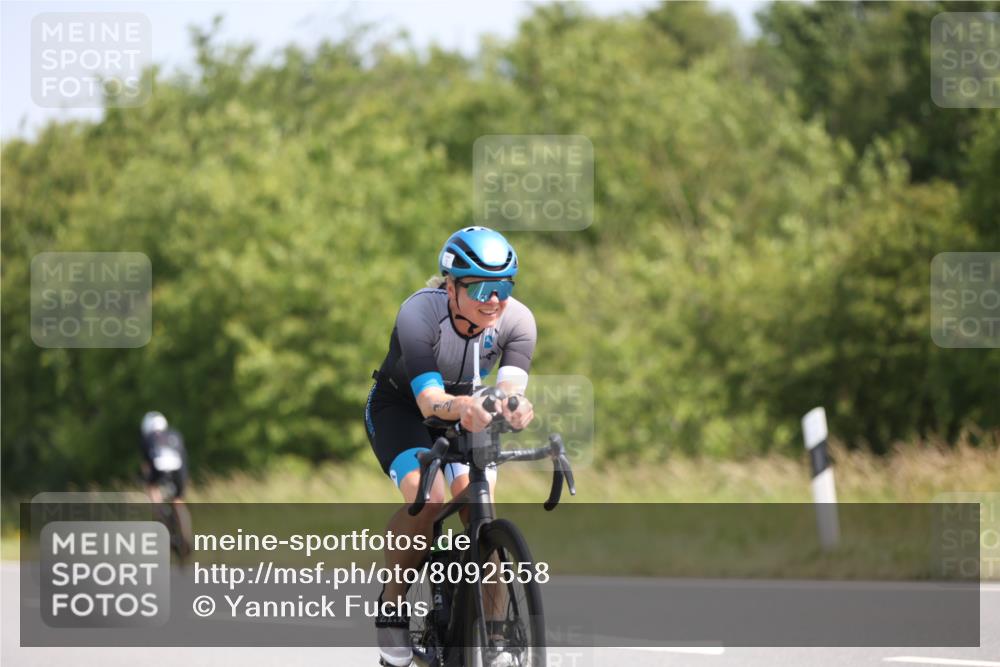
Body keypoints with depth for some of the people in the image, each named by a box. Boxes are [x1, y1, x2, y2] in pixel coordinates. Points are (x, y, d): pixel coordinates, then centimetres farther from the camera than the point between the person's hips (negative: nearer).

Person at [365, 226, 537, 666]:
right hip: (400, 407, -3)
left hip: (463, 411, 3)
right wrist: (462, 406, -66)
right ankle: (392, 605, -9)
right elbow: (429, 399, -43)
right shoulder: (419, 313, -34)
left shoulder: (516, 320, -24)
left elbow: (511, 386, -39)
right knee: (426, 499, -29)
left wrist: (514, 406, -63)